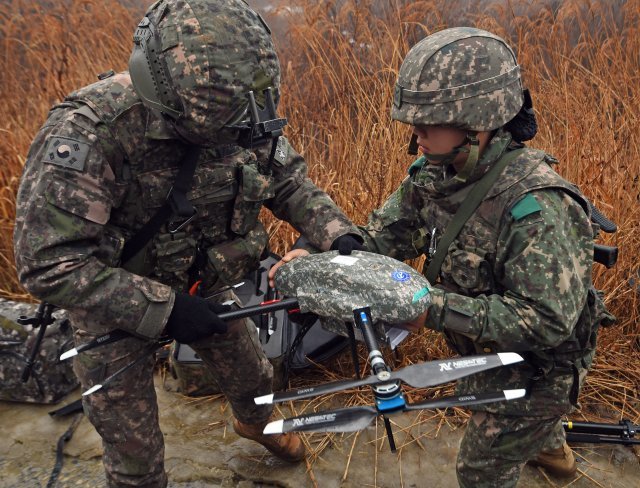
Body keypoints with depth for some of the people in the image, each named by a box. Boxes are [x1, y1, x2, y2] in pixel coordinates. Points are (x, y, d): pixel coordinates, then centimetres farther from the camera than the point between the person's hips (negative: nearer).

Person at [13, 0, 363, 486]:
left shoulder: (245, 115, -19)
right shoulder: (88, 131, -36)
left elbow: (289, 179, -3)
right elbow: (48, 262, -34)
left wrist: (337, 234, -20)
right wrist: (162, 311, -34)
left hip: (203, 287, 5)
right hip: (116, 301, -4)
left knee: (252, 375, 27)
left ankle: (255, 424, 63)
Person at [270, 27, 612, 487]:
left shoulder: (535, 206, -38)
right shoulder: (438, 171, -14)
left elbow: (547, 320, -37)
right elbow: (387, 232, -7)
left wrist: (436, 309, -41)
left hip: (537, 368, -8)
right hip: (487, 350, 8)